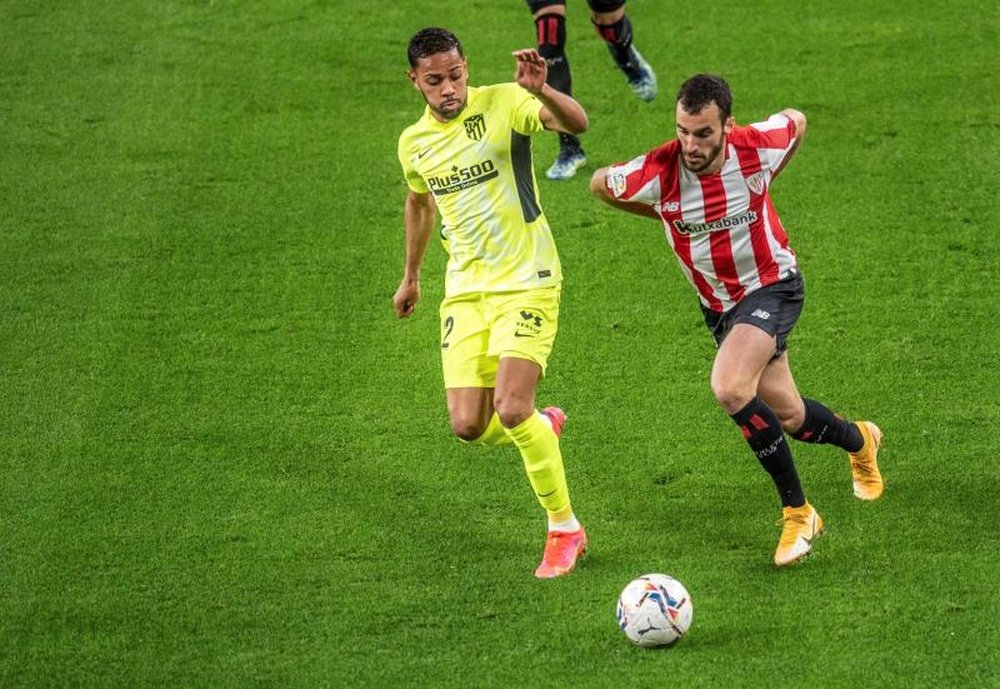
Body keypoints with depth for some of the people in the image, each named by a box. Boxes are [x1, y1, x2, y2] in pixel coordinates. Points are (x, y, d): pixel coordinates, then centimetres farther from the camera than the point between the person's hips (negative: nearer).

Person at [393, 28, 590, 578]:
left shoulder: (502, 104, -11)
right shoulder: (414, 143, 6)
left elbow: (577, 123, -29)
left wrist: (540, 91, -48)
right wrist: (410, 277, 35)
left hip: (525, 281, -5)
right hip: (465, 289, 5)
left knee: (510, 409, -19)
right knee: (468, 425, -4)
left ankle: (565, 529, 0)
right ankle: (543, 425, 32)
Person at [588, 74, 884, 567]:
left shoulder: (757, 148, -23)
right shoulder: (656, 173, -23)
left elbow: (795, 121, 2)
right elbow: (600, 184, -1)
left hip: (772, 287, -4)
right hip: (717, 302, 4)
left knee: (729, 388, -29)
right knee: (788, 418, 13)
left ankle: (797, 511, -16)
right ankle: (858, 440, 49)